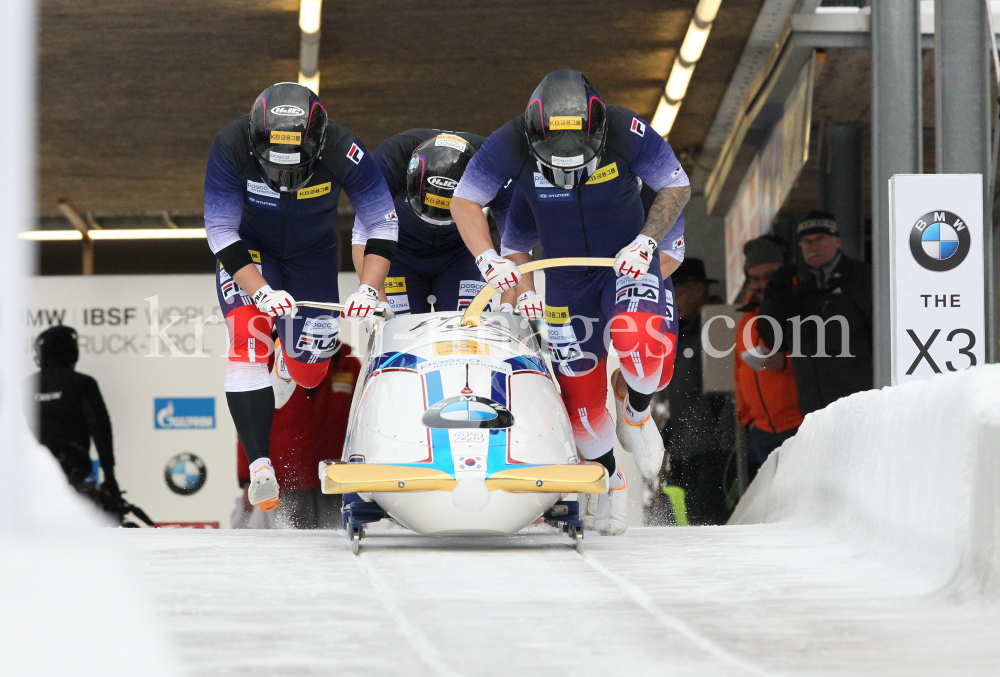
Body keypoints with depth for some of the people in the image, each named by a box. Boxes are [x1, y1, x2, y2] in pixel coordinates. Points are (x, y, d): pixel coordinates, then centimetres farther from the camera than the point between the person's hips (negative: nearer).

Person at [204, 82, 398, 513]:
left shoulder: (341, 151, -31)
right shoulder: (231, 147, -33)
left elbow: (382, 222, -19)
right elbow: (221, 233, -27)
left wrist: (369, 289, -31)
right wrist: (260, 291, -39)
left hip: (312, 253, 2)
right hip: (247, 253, -1)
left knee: (310, 373, 3)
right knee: (249, 337, -26)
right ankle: (259, 465, -27)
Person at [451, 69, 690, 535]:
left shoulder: (626, 132, -25)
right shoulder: (511, 144, -23)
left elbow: (677, 189, -11)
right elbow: (464, 201, -10)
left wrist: (645, 242, -24)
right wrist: (489, 260, -24)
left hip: (628, 262, -2)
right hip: (565, 278, 2)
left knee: (644, 344, -31)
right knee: (578, 387, 3)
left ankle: (637, 414, 2)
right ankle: (609, 481, 29)